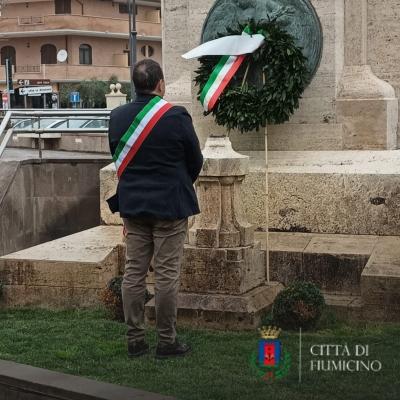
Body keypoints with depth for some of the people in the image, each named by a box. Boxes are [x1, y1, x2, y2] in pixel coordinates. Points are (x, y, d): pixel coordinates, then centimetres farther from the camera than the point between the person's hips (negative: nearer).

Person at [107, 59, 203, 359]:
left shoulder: (117, 117, 0)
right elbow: (196, 162, -3)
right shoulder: (176, 117, -14)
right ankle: (167, 342, 10)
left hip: (132, 204, 5)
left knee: (134, 272, 10)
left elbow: (118, 159, 9)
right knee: (167, 274, 2)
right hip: (170, 205, -4)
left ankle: (135, 340, 17)